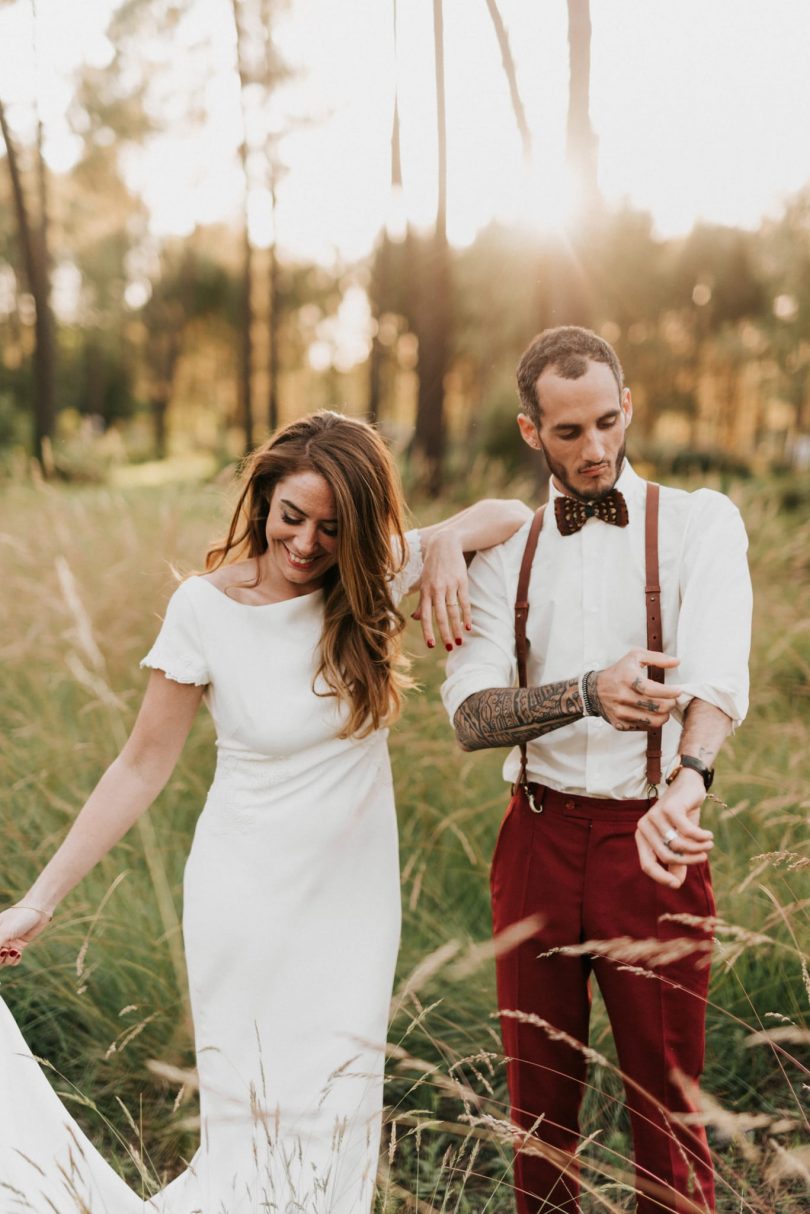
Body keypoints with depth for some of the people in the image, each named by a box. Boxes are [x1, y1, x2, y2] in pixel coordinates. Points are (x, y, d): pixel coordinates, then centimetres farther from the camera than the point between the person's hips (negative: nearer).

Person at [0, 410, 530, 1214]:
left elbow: (512, 514, 4)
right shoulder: (205, 608, -12)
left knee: (337, 1125, 10)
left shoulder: (376, 578, -5)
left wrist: (446, 545, -18)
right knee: (254, 1118, 1)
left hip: (354, 900, 3)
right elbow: (142, 765, -7)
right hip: (247, 902, -3)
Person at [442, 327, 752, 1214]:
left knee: (667, 1108, 7)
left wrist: (687, 783, -42)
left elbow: (718, 668, -22)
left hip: (652, 839, -2)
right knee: (539, 1097, 15)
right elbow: (469, 714, -8)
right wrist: (588, 693, -28)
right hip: (537, 835, 3)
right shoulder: (504, 551, 7)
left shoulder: (700, 522, -1)